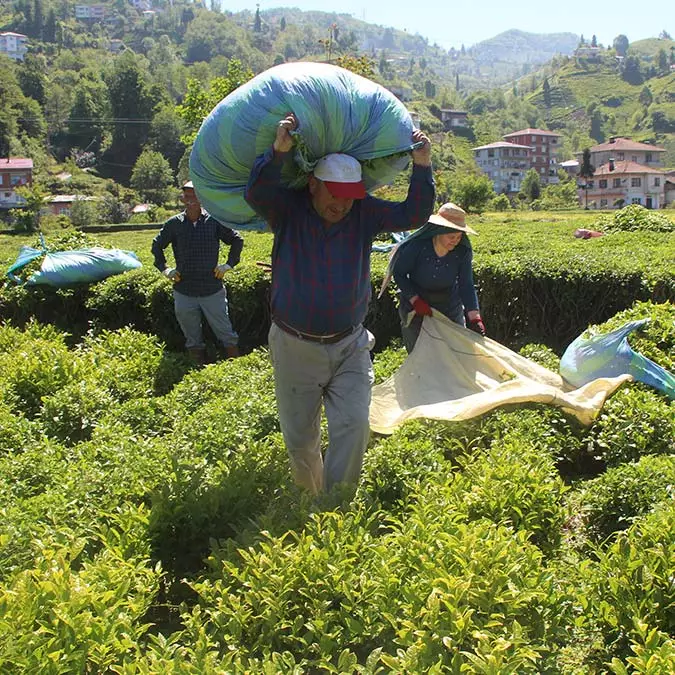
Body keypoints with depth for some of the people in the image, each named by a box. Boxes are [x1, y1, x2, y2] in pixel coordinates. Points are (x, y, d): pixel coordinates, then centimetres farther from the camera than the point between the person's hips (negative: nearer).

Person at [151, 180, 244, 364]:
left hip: (213, 291, -2)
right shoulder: (174, 224, 0)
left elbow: (237, 240, 8)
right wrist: (163, 268, 7)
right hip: (184, 292, 2)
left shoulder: (214, 221, -5)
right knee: (193, 341, 13)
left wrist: (229, 264, 2)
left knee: (226, 335, 6)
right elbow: (156, 245, 16)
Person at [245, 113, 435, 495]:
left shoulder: (364, 213, -1)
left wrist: (422, 168, -20)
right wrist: (279, 152, -43)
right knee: (300, 438, 11)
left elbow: (413, 215, -6)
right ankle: (310, 499, 36)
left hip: (349, 346, 1)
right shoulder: (288, 210, -8)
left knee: (353, 426, -11)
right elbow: (256, 194, -27)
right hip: (296, 349, -1)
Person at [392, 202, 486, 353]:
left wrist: (474, 317, -27)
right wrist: (415, 300, -21)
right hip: (416, 310, -2)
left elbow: (466, 285, -16)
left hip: (450, 309, 2)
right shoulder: (417, 245, -24)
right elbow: (398, 273, -13)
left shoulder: (463, 251, -16)